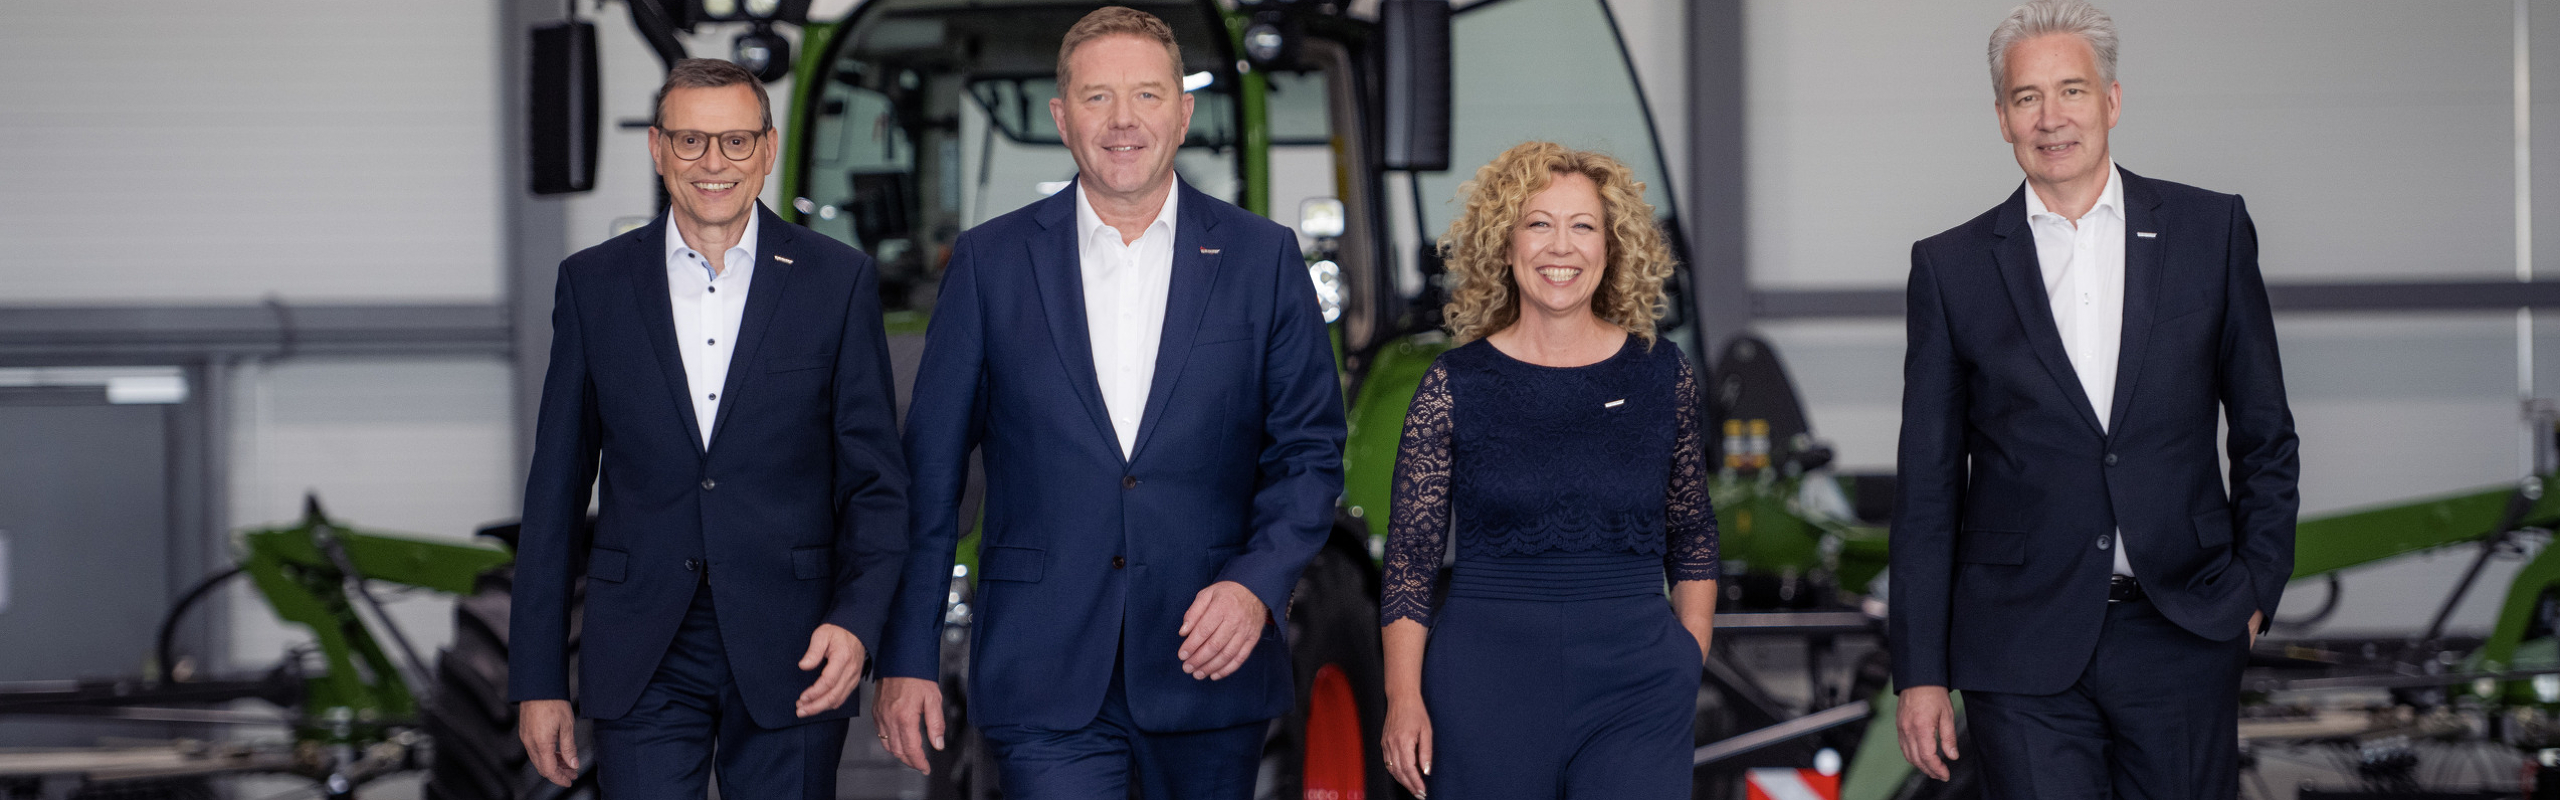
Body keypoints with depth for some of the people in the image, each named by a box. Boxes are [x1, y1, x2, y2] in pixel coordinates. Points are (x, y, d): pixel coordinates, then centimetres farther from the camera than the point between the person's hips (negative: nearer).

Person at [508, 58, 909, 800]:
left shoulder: (838, 280, 2)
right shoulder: (593, 283, 5)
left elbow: (876, 480, 3)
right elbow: (556, 489, 7)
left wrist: (858, 621, -14)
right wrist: (538, 680, 4)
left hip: (789, 656, 0)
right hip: (643, 666, 1)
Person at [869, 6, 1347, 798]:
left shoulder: (1263, 258, 4)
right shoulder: (989, 262, 4)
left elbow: (1310, 451, 6)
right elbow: (930, 470, 5)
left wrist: (1258, 583, -11)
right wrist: (908, 657, 2)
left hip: (1209, 662, 1)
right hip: (1045, 683, -1)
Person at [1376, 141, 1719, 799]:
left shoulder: (1661, 374, 6)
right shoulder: (1454, 385, 1)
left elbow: (1692, 536, 14)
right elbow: (1409, 556, 1)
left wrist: (1691, 660, 5)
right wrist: (1404, 697, -6)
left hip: (1635, 679, 1)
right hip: (1488, 683, -1)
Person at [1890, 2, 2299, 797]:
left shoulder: (2210, 230, 6)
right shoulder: (1950, 266, 4)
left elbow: (2264, 433, 12)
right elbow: (1928, 484, 5)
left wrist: (2258, 583, 3)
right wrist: (1921, 671, 1)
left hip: (2183, 634, 1)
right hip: (2023, 655, -1)